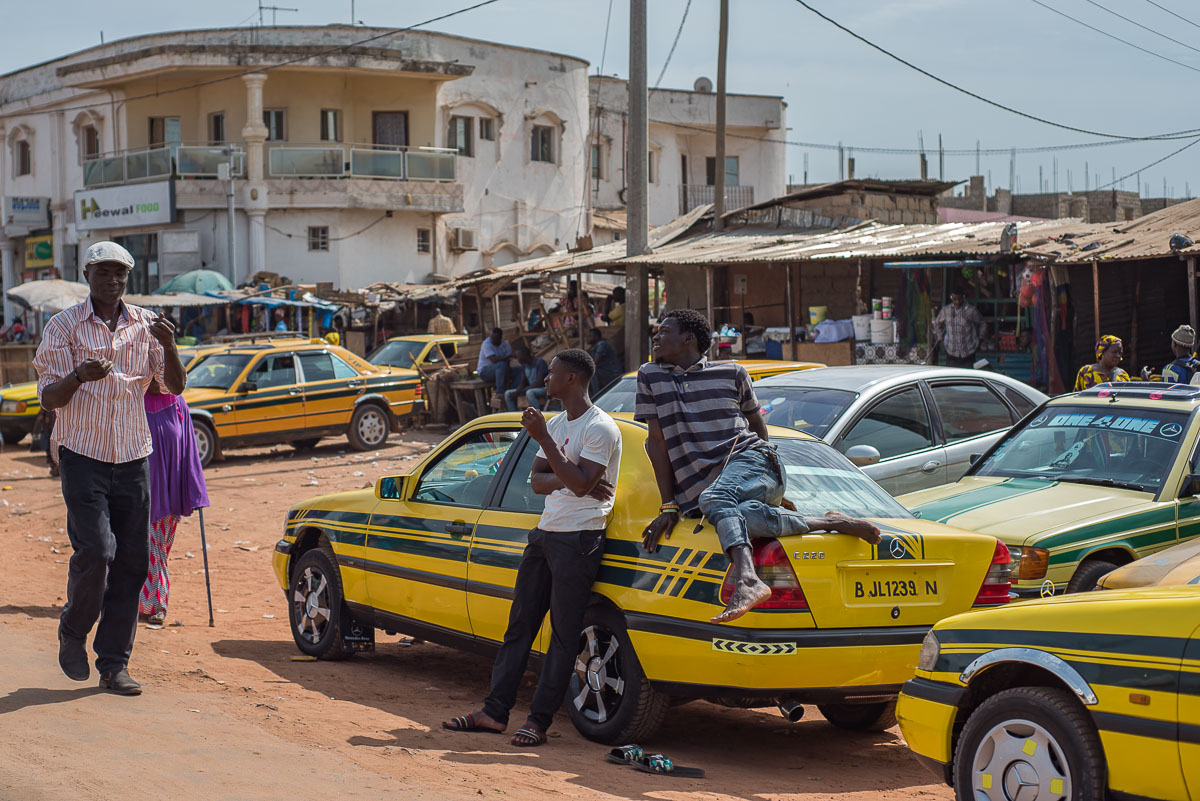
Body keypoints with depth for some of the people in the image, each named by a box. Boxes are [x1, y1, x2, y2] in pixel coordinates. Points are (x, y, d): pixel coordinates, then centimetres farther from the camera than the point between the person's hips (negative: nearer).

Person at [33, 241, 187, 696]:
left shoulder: (144, 325, 8)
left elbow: (175, 386, 4)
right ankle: (73, 632, 12)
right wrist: (78, 377, -25)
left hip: (132, 458, 3)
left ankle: (114, 665, 9)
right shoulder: (64, 326, -1)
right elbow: (49, 398, -4)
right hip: (82, 454, -3)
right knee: (96, 551, -16)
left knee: (133, 561, 1)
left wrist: (169, 347, -15)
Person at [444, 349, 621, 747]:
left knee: (564, 633, -3)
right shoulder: (556, 423, 16)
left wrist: (543, 439, -20)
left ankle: (539, 720, 0)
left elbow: (580, 483, -21)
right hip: (545, 533, 9)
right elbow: (535, 479, 11)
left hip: (579, 539, -9)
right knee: (520, 624, 9)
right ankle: (495, 711, 14)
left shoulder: (600, 428, -11)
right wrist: (569, 480, -9)